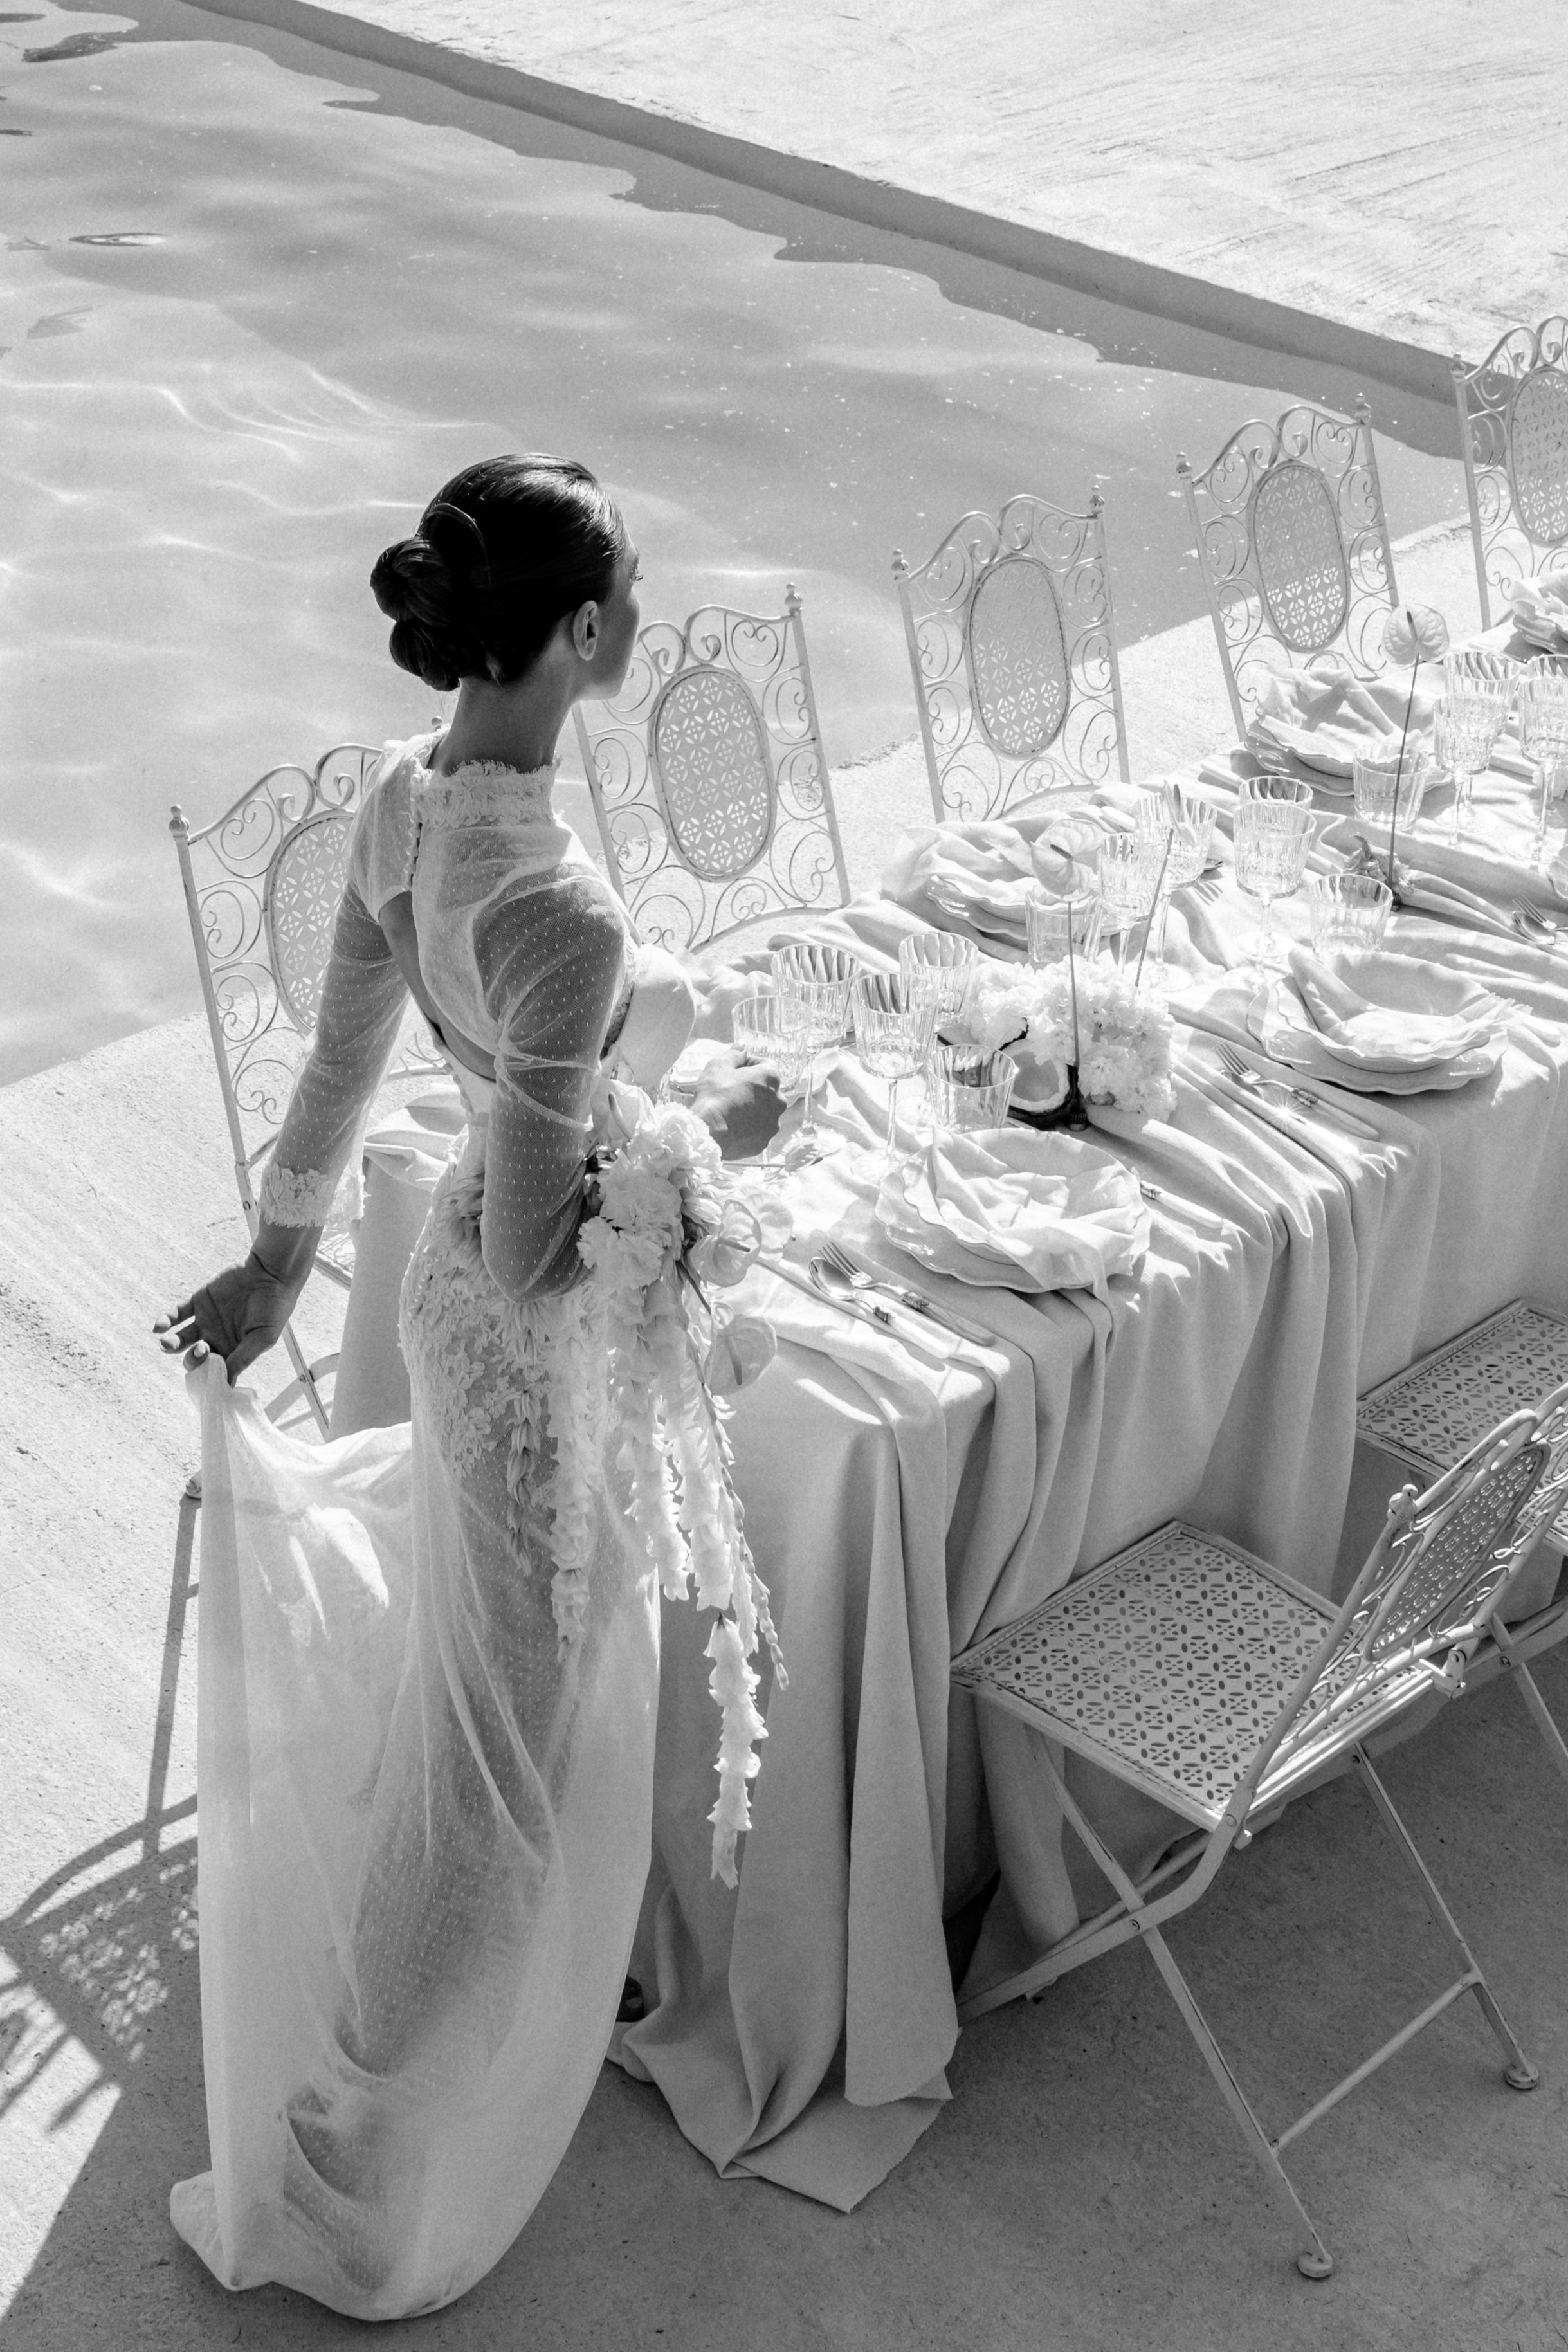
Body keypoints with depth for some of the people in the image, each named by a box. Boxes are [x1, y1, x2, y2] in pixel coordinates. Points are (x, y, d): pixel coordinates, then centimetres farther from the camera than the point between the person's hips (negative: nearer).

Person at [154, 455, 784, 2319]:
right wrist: (710, 1135, -15)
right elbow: (532, 1262, -29)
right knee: (500, 1758, 10)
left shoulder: (403, 793, -8)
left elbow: (340, 1062, 5)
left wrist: (277, 1259, 18)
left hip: (454, 1280, 9)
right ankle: (336, 2175, 29)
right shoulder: (560, 914, -35)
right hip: (537, 1350, -9)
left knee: (474, 1691, 31)